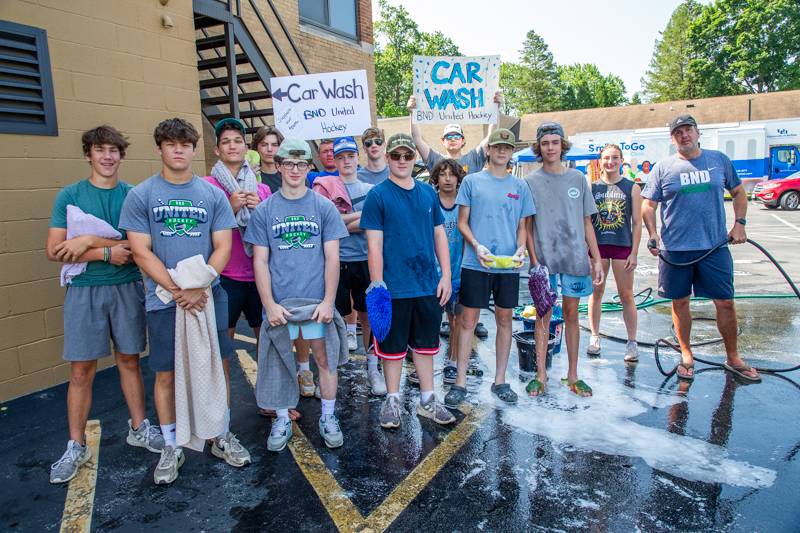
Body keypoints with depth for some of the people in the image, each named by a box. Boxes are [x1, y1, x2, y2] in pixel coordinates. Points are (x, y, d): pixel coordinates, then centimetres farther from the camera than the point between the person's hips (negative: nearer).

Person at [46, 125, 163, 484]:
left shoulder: (133, 195, 2)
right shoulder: (69, 195, 0)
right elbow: (54, 251, -6)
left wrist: (88, 241, -15)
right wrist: (107, 253, -15)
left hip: (127, 288, 1)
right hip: (84, 290, -1)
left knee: (129, 360, 12)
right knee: (81, 370, 4)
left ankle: (138, 428, 27)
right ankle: (76, 446, 18)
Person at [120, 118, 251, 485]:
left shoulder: (213, 194, 3)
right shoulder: (140, 195, 0)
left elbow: (222, 247, 0)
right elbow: (141, 252, -6)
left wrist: (199, 286, -14)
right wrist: (177, 290, -15)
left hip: (210, 296, 1)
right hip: (164, 299, -1)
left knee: (219, 366, 7)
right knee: (166, 373, 8)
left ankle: (222, 437, 26)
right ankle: (171, 448, 25)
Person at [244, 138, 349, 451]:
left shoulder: (324, 207, 0)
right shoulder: (264, 210, 2)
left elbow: (332, 258, -2)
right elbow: (260, 261, 0)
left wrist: (328, 301, -10)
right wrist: (270, 304, -9)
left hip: (317, 300, 0)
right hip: (279, 301, 1)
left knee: (324, 357, 8)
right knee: (279, 360, 10)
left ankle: (328, 417, 25)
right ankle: (282, 420, 28)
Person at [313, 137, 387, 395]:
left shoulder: (370, 190, 11)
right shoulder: (325, 186, 2)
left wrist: (341, 224, -12)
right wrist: (360, 215, -8)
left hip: (365, 260, 2)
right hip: (337, 261, -2)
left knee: (368, 315, 9)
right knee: (338, 316, 5)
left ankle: (373, 367, 22)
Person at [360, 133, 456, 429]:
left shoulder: (428, 192, 8)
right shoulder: (377, 195, -6)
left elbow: (439, 235, 10)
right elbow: (374, 245, -9)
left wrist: (446, 276, 5)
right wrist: (377, 286, -13)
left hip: (428, 285, 4)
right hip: (394, 287, -4)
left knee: (425, 344, 15)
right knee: (393, 346, 9)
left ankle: (427, 399, 30)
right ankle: (392, 400, 27)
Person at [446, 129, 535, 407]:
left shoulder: (520, 187, 11)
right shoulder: (472, 181, 4)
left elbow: (522, 226, 14)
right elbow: (462, 222, 2)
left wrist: (521, 249, -6)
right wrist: (477, 246, -14)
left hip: (509, 265, 3)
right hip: (475, 264, -3)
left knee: (504, 320, 10)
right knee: (468, 321, 1)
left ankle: (500, 381, 23)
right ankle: (460, 382, 11)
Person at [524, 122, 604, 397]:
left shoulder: (577, 178, 8)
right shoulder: (531, 181, 2)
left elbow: (587, 222, 9)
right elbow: (527, 225, 0)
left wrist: (596, 259, 5)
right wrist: (534, 259, -9)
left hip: (575, 258, 2)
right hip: (544, 259, -2)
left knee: (571, 313, 9)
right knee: (544, 315, 5)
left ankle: (572, 375, 20)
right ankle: (541, 374, 14)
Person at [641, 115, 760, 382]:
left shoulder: (719, 160, 7)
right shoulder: (662, 168, 1)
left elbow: (738, 192, 17)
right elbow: (648, 205, 1)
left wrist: (739, 223, 5)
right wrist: (652, 233, -13)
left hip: (715, 246, 1)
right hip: (675, 249, -1)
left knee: (725, 302, 6)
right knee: (680, 302, 8)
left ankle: (733, 358, 23)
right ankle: (686, 354, 25)